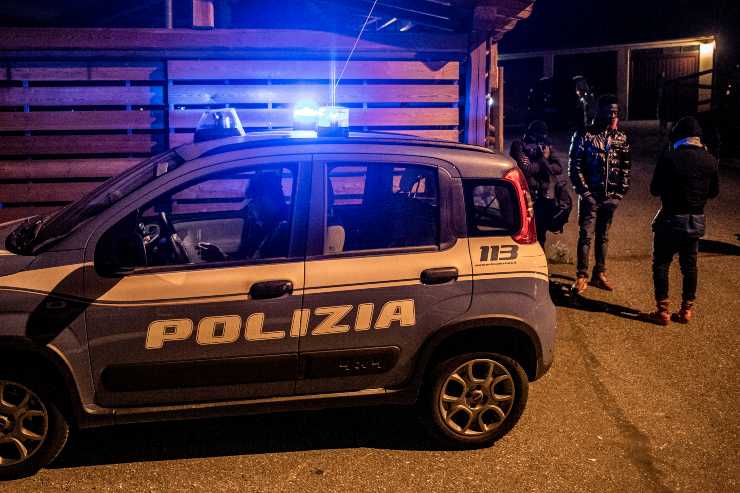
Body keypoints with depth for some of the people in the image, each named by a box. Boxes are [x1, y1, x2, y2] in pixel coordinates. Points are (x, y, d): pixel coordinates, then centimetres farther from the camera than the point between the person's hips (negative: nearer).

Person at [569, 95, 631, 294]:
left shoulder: (621, 138, 7)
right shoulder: (584, 135, -6)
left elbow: (626, 167, 11)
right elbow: (575, 167, -7)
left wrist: (621, 192, 3)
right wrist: (584, 192, -11)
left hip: (610, 197, 4)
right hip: (590, 196, -4)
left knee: (603, 236, 12)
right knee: (586, 236, -3)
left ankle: (599, 274, 22)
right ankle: (582, 276, 5)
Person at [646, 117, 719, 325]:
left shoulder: (669, 157, -15)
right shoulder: (709, 160, -2)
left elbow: (655, 189, -8)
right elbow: (714, 191, 8)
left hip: (671, 219, -4)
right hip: (696, 220, 4)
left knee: (661, 263, 7)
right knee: (689, 265, 14)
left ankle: (663, 310, 6)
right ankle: (687, 310, 20)